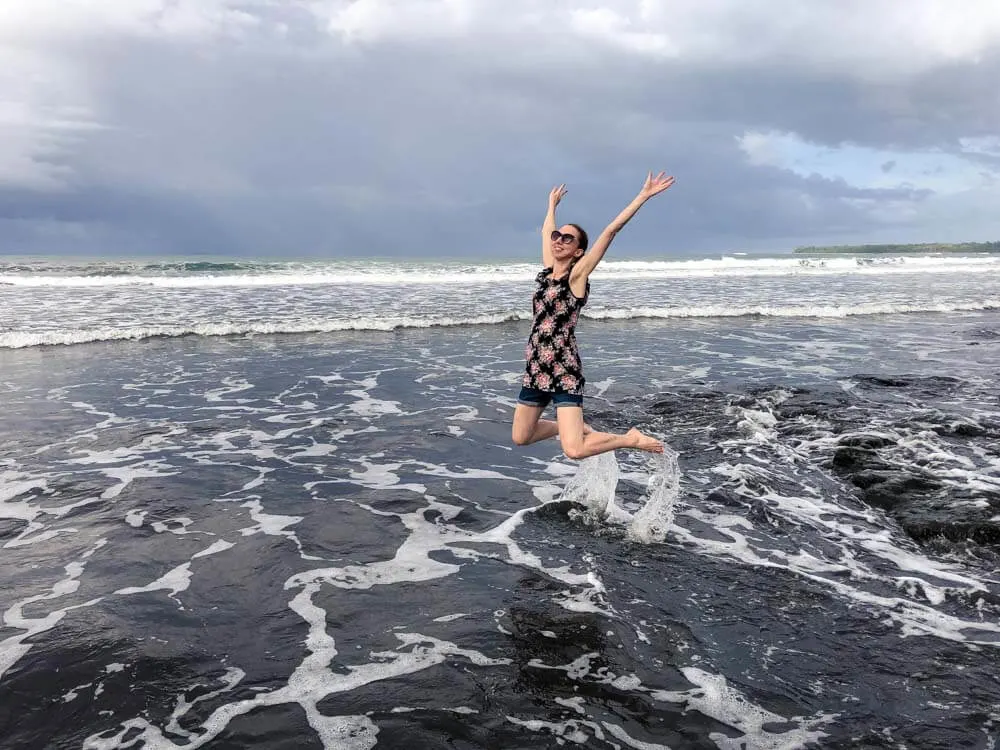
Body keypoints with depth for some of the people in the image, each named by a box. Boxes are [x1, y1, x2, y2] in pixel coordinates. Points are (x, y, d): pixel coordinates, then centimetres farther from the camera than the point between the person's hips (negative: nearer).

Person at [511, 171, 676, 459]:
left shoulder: (577, 275, -7)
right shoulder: (547, 270, 9)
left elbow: (610, 231, -12)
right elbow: (547, 231, 24)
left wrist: (644, 195, -14)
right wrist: (553, 204, 40)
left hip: (564, 373, -7)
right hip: (535, 370, 7)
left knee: (574, 451, -18)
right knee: (519, 437, 16)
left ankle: (632, 438, 7)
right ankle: (575, 427, 37)